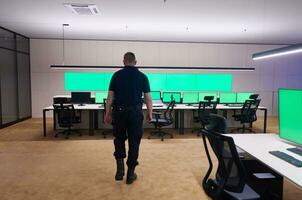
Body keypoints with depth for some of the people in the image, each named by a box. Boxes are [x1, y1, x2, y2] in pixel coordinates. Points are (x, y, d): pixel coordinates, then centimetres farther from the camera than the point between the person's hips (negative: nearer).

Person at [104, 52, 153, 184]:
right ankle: (130, 173, 15)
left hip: (119, 111, 1)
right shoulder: (142, 76, 1)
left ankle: (120, 167, 8)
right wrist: (150, 113, 11)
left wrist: (108, 113, 8)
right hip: (135, 112, -1)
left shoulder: (117, 75, 2)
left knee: (119, 139, 20)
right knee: (134, 142, 9)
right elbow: (148, 98, -1)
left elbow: (110, 97, 0)